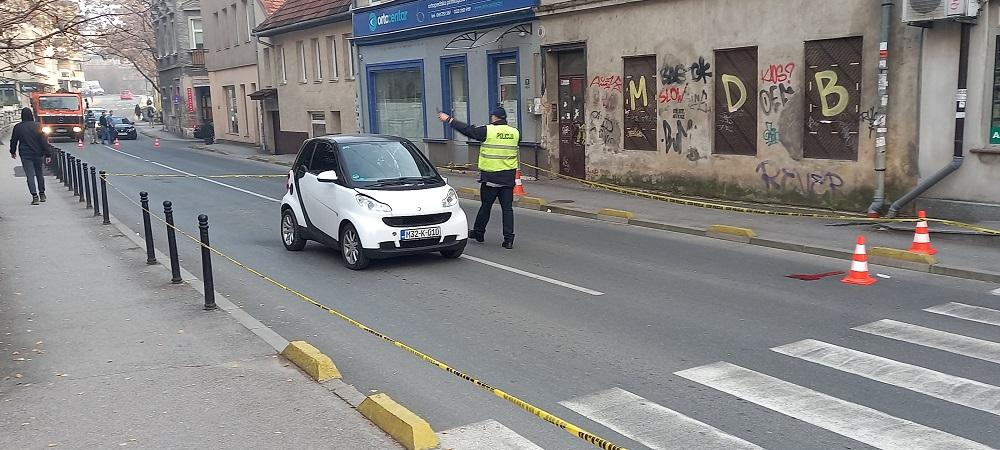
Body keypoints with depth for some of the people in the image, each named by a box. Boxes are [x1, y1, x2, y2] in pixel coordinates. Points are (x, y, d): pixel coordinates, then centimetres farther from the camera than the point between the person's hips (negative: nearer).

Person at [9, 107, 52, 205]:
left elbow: (13, 141, 9)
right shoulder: (37, 126, -5)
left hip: (25, 155, -1)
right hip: (38, 154, 1)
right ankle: (42, 194, 21)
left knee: (30, 175, -1)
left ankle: (35, 196, -11)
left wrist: (13, 152, 26)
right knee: (39, 174, 15)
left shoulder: (17, 127, -2)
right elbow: (44, 141, -7)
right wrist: (47, 154, -4)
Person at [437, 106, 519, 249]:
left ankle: (478, 233, 26)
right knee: (507, 208, 4)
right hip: (508, 178, 3)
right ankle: (508, 238, 0)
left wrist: (449, 119, 4)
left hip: (490, 177, -3)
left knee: (485, 206, 10)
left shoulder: (487, 131, -10)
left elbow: (467, 130, -5)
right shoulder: (515, 132, 3)